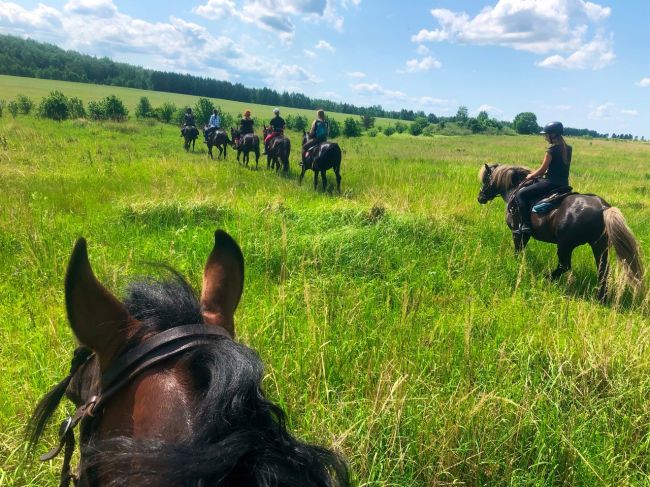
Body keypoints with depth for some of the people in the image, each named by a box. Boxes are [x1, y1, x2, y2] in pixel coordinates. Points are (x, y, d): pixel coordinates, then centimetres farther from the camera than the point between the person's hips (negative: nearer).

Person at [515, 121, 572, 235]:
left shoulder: (552, 150, -15)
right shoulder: (568, 149, 10)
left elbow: (542, 170, -10)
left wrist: (531, 176, 9)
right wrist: (537, 174, 20)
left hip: (551, 183, -9)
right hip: (564, 185, 9)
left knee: (521, 194, -3)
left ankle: (525, 225, -12)